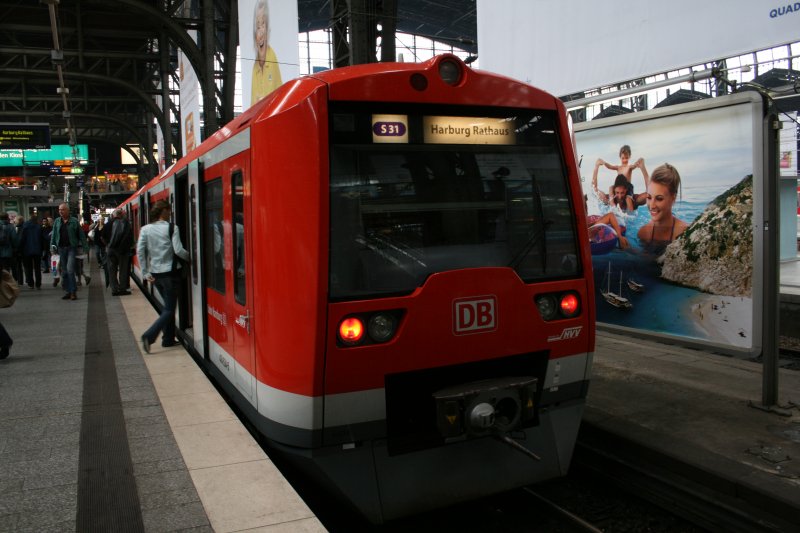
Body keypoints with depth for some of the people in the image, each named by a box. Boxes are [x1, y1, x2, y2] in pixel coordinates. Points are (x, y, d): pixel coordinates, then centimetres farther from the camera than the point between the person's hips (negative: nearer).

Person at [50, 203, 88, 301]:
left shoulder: (74, 221, -2)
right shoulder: (57, 221, 9)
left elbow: (81, 235, -1)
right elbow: (53, 235, 11)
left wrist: (84, 247, -6)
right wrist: (52, 246, 0)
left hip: (72, 248, -4)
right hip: (61, 248, 4)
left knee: (70, 269, -15)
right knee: (64, 271, 8)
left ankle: (73, 291, -9)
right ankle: (67, 291, 16)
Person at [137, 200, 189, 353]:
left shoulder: (145, 229, 3)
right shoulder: (172, 228, -11)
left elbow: (140, 251, -2)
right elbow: (178, 250, -17)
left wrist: (145, 273, 1)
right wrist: (190, 257, 1)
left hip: (155, 273, 6)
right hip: (170, 273, -6)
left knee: (168, 305, 20)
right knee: (169, 309, 1)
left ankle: (168, 339, 22)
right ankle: (149, 335, -15)